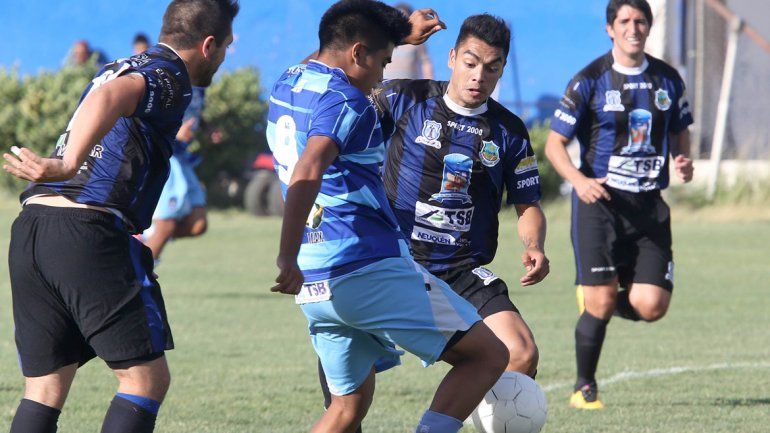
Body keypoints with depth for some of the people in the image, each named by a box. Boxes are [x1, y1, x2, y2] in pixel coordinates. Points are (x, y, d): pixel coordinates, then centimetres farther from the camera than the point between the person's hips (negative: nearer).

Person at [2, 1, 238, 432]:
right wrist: (68, 165, -36)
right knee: (147, 378, 0)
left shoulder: (118, 69, 24)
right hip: (92, 231, -8)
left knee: (45, 389, 9)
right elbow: (108, 99, -24)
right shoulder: (170, 80, -4)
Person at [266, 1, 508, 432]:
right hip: (370, 270, -9)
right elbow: (307, 174, -28)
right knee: (488, 355, 1)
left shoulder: (288, 84, 16)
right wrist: (288, 259, -36)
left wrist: (402, 35, 44)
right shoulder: (344, 103, -11)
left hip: (314, 284, 9)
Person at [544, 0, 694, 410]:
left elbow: (680, 130, 22)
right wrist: (579, 180, -21)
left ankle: (598, 303, 27)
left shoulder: (667, 79, 8)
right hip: (600, 201, -4)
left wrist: (682, 161, -1)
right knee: (600, 303, -10)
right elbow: (554, 143, -2)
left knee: (651, 307, -7)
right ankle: (584, 388, 10)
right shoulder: (590, 80, -4)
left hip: (649, 205, 4)